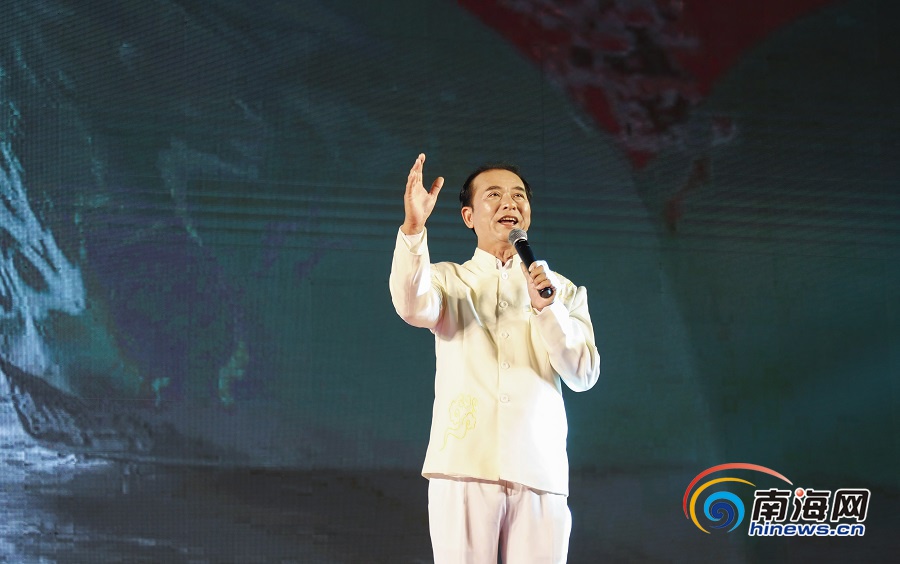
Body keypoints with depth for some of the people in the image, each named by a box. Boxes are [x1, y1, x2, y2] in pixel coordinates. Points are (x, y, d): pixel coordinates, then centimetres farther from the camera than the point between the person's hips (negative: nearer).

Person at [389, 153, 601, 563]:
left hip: (539, 469, 1)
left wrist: (547, 308, -9)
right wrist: (414, 228, -26)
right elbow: (412, 307, -12)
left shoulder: (562, 290, 16)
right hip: (465, 466, -1)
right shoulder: (447, 280, 12)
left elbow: (584, 375, 5)